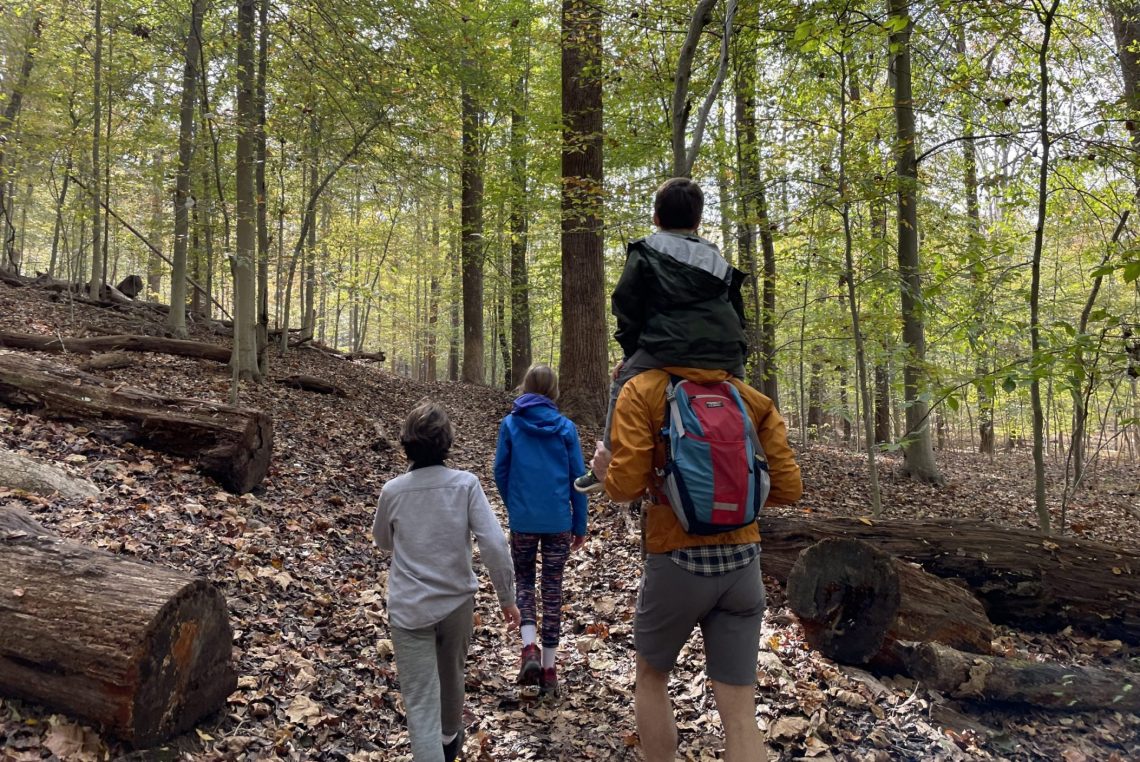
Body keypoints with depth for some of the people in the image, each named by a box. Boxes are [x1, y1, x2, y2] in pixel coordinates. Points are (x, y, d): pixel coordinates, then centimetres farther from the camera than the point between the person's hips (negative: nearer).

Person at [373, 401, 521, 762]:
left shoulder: (393, 491, -7)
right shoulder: (465, 484, -12)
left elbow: (383, 541, 13)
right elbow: (494, 544, -16)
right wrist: (507, 598, -5)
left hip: (409, 609, -1)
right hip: (457, 602, 2)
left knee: (420, 704, 3)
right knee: (451, 678, 28)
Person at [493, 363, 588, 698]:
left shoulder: (511, 424, -5)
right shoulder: (565, 428, -5)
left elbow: (500, 471, 1)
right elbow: (578, 478, -2)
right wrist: (580, 526, 7)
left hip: (522, 520, 0)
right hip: (558, 521, 0)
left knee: (524, 580, 20)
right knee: (553, 588, 11)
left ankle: (529, 649, 0)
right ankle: (549, 670, 16)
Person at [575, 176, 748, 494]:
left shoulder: (645, 251, 12)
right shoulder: (718, 259, 25)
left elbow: (626, 305, 6)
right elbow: (737, 312, 24)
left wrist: (631, 351, 15)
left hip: (667, 352, -4)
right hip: (726, 362, 4)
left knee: (622, 384, 19)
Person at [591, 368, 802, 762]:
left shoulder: (642, 391, -5)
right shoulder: (752, 398, 6)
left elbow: (627, 485, -14)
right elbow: (788, 487, 1)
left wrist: (605, 473, 8)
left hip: (677, 560, -3)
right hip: (742, 562, 3)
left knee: (651, 676, 24)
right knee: (739, 712, 9)